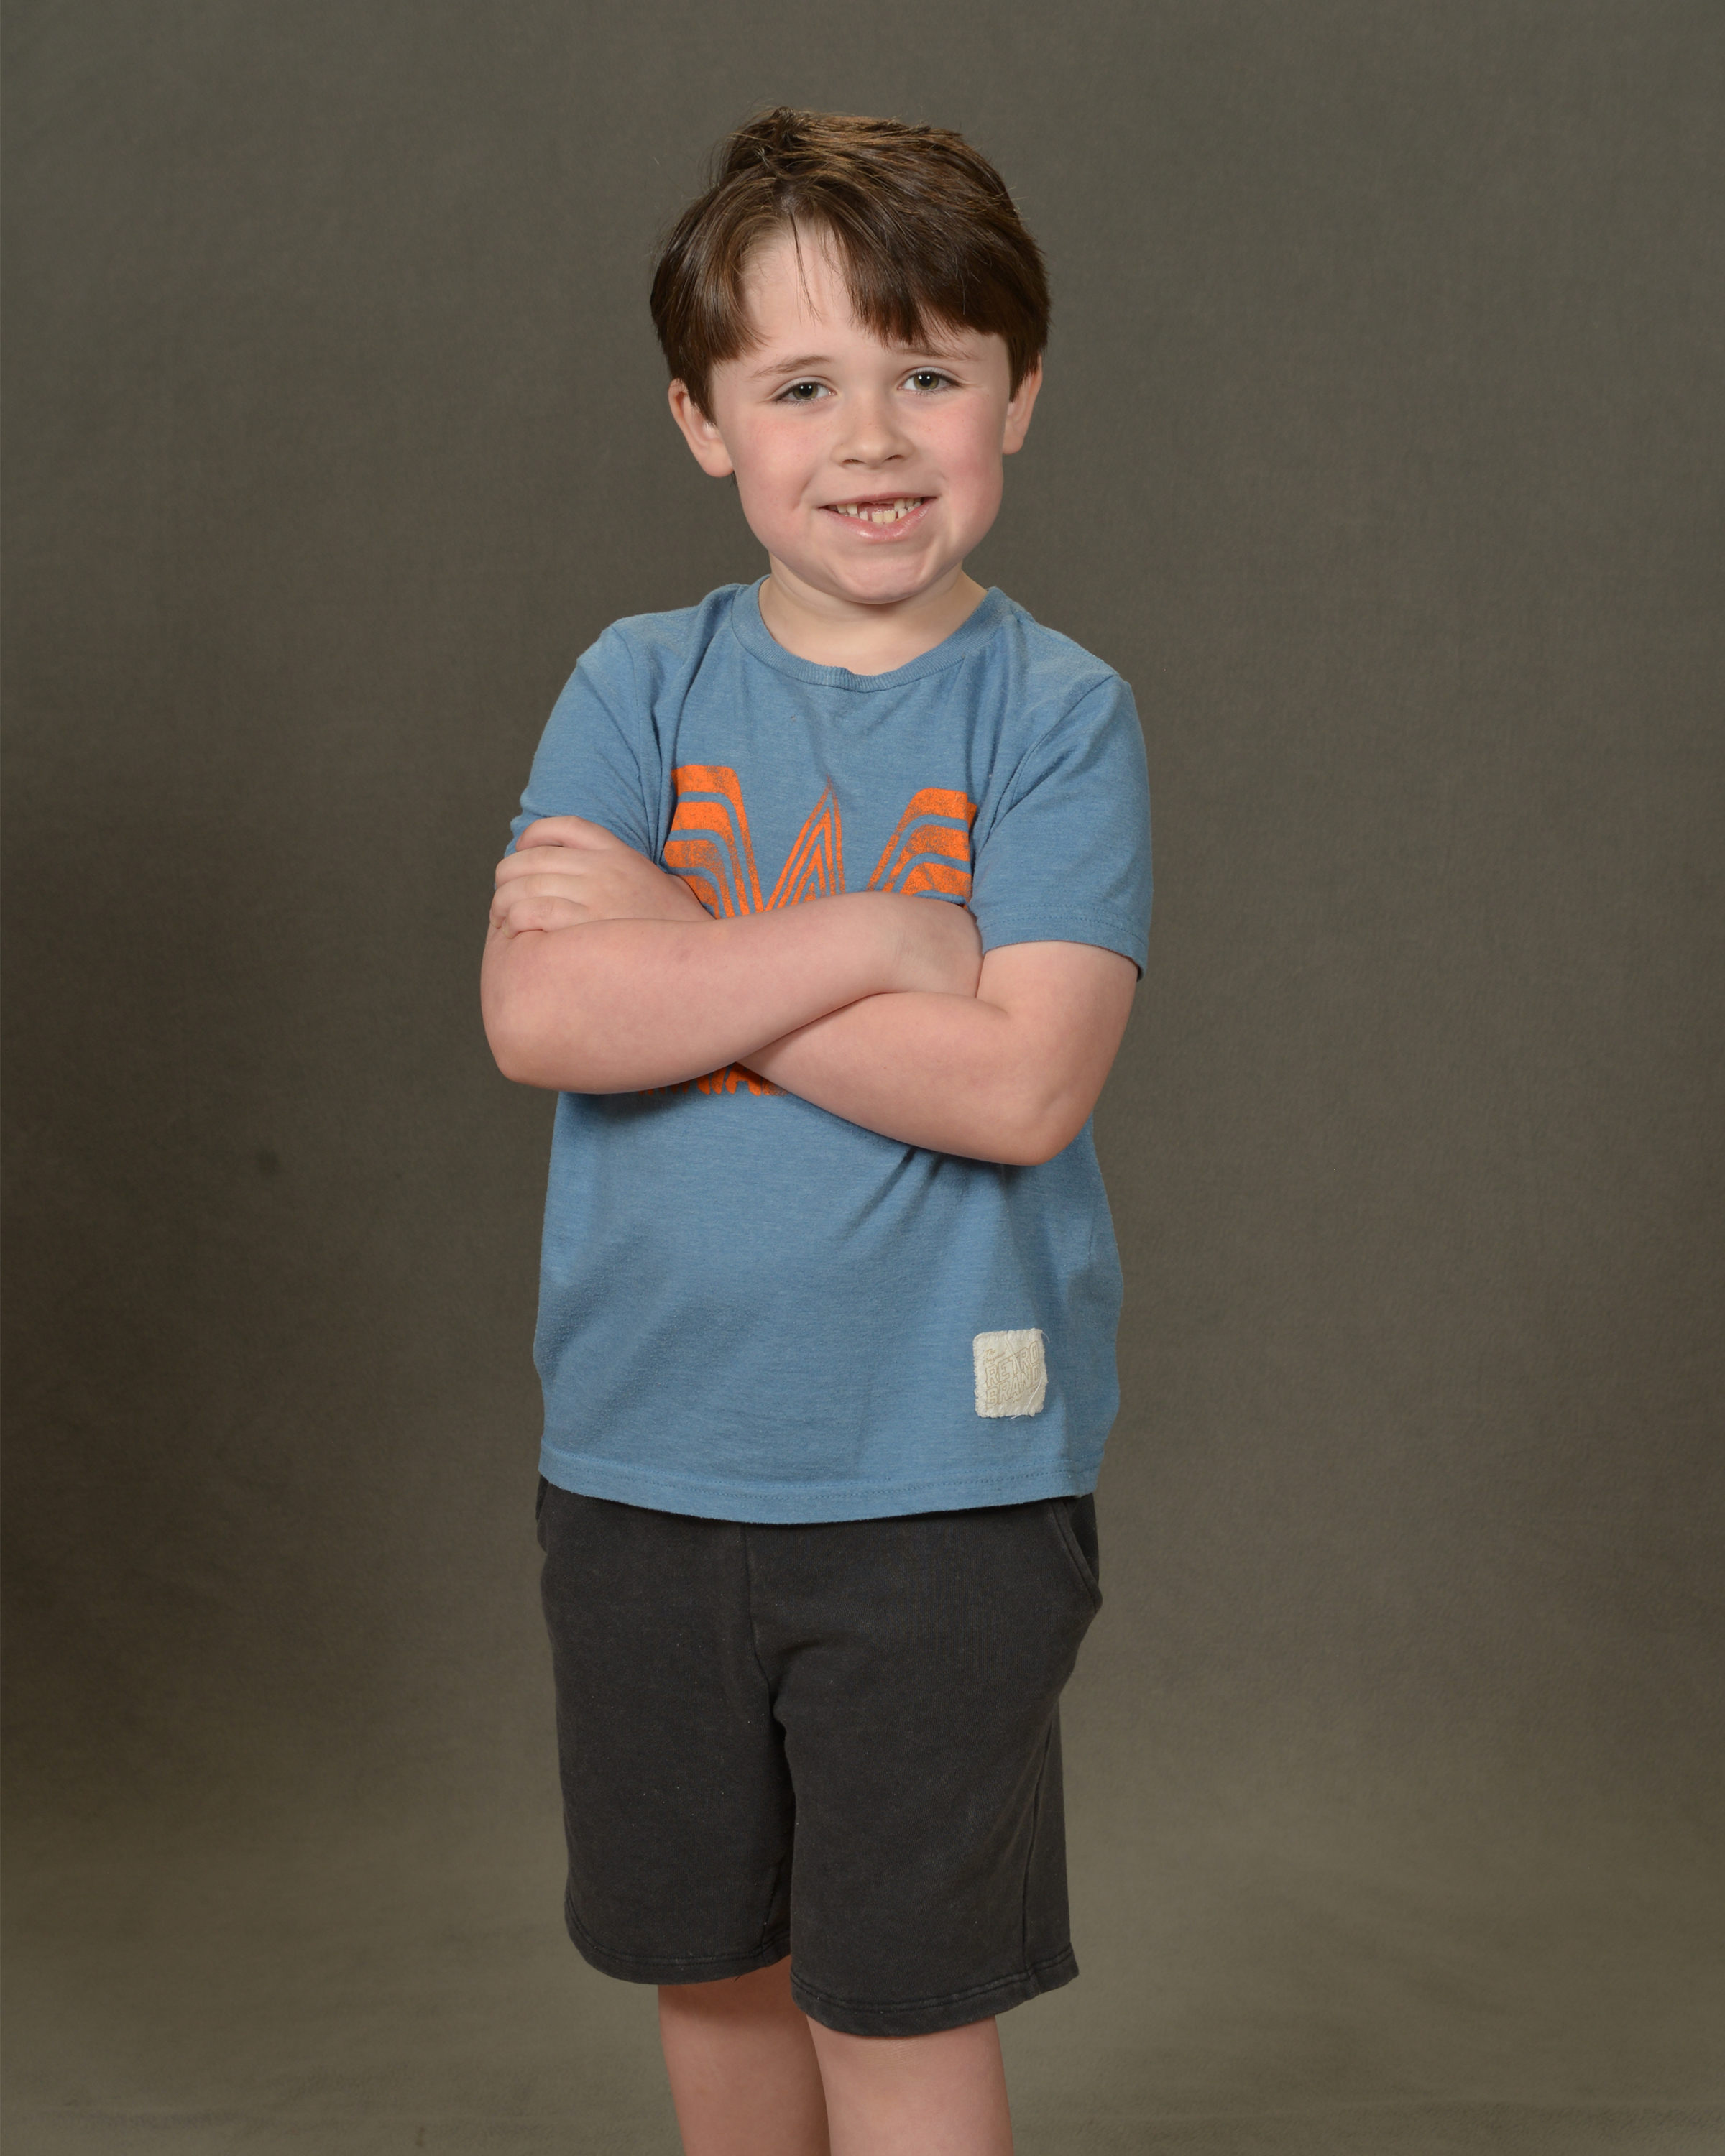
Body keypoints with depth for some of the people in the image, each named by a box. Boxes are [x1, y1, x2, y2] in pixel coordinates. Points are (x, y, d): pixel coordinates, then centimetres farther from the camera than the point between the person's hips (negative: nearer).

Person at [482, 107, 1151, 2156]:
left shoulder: (1057, 712, -7)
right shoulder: (638, 686, 1)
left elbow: (1020, 1084, -19)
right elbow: (537, 1018, -13)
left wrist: (675, 948, -17)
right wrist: (872, 937, -19)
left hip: (943, 1478, -3)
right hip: (642, 1462, 3)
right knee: (710, 1965, 21)